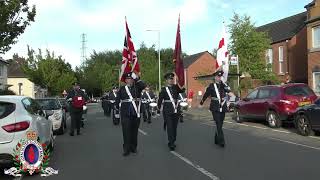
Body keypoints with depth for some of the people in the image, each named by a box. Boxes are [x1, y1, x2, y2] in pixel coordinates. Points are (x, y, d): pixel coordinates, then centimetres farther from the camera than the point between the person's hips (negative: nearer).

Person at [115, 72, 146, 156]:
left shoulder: (137, 87, 8)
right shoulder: (122, 89, 5)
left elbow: (143, 86, -13)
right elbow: (117, 100, 9)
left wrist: (137, 79, -12)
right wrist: (119, 108, 7)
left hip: (136, 113, 2)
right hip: (125, 114, -2)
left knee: (134, 131, 9)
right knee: (126, 132, -2)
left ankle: (133, 147, 20)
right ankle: (126, 149, 4)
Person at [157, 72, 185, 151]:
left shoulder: (176, 87, 9)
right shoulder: (163, 89, 0)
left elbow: (183, 90, -7)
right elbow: (160, 100, 0)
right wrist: (158, 109, -2)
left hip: (176, 110, 4)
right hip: (167, 111, -4)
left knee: (174, 127, 9)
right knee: (170, 127, -7)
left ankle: (173, 141, 21)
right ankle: (171, 144, -6)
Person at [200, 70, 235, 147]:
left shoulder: (224, 85, 5)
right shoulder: (211, 86, -1)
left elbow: (229, 92, -13)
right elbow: (205, 95, 10)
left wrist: (234, 97, -31)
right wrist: (201, 102, 21)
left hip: (223, 108, 3)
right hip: (215, 108, -3)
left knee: (220, 125, 12)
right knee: (218, 125, -11)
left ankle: (216, 140, 28)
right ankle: (221, 141, -12)